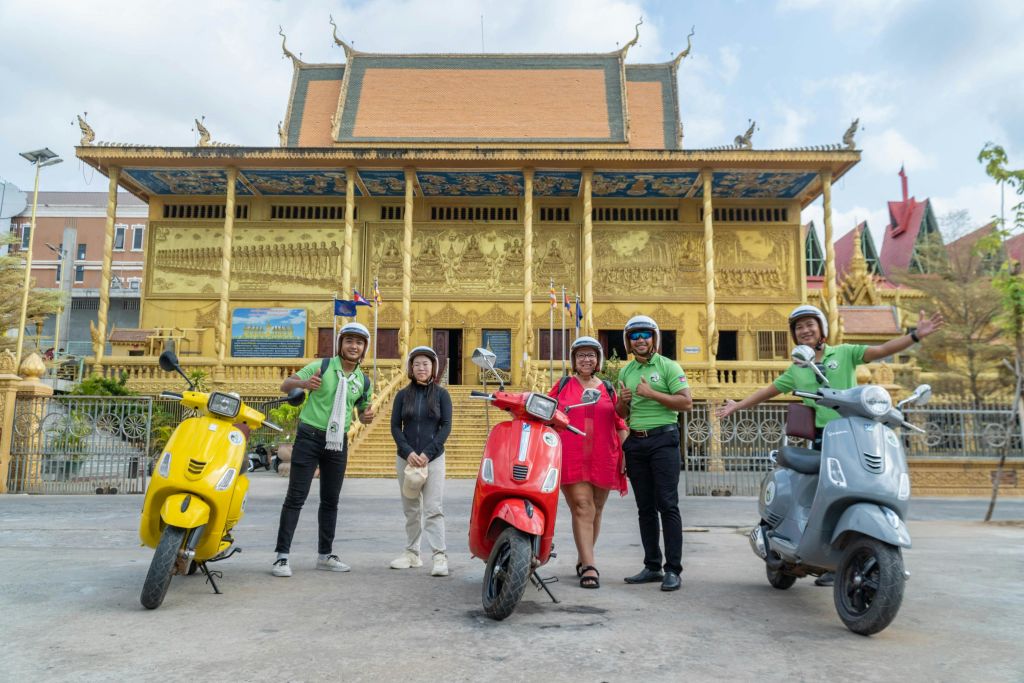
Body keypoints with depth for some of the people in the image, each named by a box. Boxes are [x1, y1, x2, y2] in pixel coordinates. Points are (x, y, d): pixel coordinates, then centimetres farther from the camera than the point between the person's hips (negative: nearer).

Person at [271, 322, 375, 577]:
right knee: (296, 497, -5)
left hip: (338, 441, 5)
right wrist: (303, 383, -27)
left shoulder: (364, 381, 6)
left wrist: (367, 416, -7)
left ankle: (325, 555, 23)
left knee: (331, 500, 12)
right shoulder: (322, 366, -6)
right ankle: (282, 556, 0)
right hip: (309, 437, -4)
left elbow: (362, 412, 18)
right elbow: (285, 385, -4)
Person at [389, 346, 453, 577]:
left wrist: (428, 453, -12)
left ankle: (440, 556, -8)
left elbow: (446, 426, -2)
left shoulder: (441, 394, 4)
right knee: (410, 510, 9)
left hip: (433, 458, -3)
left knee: (433, 509, -9)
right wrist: (408, 452, -11)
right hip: (406, 459, 3)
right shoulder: (403, 395, 9)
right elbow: (395, 427, 4)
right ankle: (412, 553, 18)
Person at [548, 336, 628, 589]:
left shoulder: (608, 388, 13)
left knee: (596, 511, 12)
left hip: (603, 459, 3)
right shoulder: (562, 386, 10)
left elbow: (620, 424, 12)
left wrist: (625, 454, 4)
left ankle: (582, 558, 30)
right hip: (572, 459, -3)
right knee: (582, 508, -12)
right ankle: (589, 566, -11)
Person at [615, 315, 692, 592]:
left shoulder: (668, 366, -1)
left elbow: (686, 402, -11)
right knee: (645, 508, 10)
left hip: (663, 439, -6)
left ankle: (673, 569, -2)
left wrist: (652, 394, -17)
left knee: (667, 505, -7)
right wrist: (622, 400, -3)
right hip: (635, 442, 6)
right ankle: (652, 566, 18)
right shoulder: (625, 372, 15)